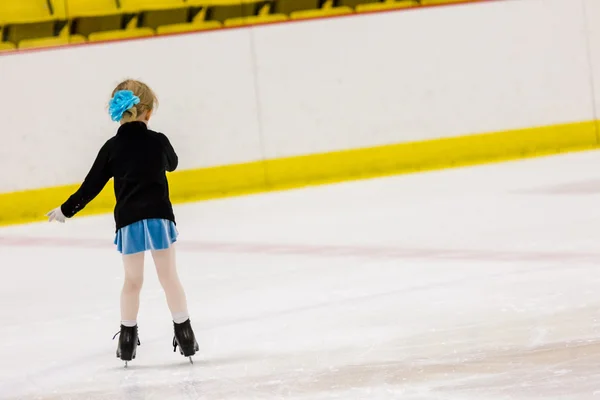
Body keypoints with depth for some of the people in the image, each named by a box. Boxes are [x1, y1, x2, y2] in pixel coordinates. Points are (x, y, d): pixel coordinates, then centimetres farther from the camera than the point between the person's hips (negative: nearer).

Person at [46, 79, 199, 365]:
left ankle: (127, 338, 17)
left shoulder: (112, 147, -2)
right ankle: (184, 333, 11)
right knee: (169, 276, 7)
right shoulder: (158, 141, -2)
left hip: (128, 222, 1)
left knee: (132, 280, 13)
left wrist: (67, 210, 15)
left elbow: (91, 186, 2)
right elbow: (172, 164, 20)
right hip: (159, 217, -1)